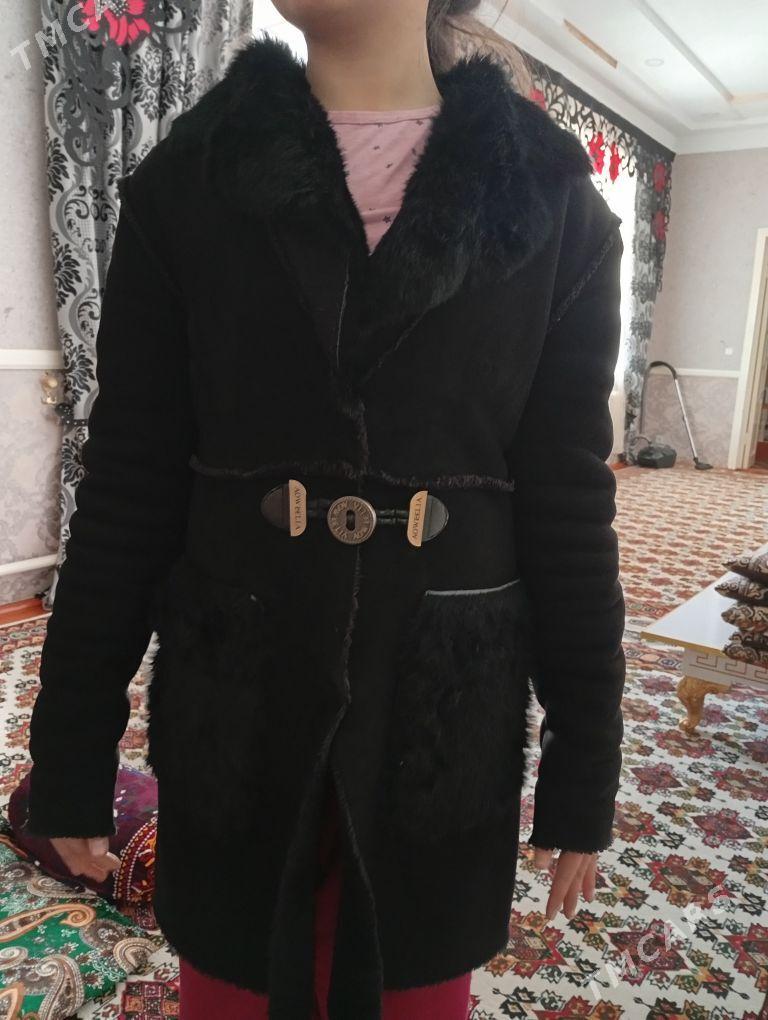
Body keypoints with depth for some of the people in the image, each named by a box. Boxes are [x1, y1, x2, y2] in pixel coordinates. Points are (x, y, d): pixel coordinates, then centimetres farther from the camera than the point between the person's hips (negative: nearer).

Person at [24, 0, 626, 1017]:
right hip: (237, 687, 1)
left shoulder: (554, 204, -1)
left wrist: (584, 761, 2)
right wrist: (74, 742, 1)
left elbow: (568, 498, -1)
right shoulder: (187, 180, -1)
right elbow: (128, 481, -2)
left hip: (448, 694, 1)